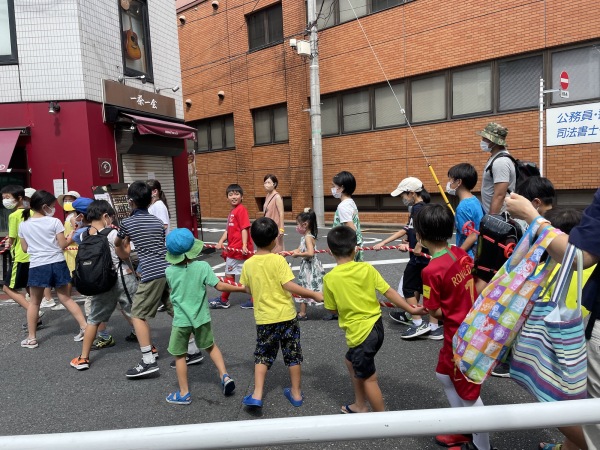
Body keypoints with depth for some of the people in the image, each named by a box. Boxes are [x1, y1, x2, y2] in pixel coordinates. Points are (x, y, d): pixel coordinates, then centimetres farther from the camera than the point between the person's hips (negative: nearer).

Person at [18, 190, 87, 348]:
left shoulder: (23, 225, 4)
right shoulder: (54, 222, -6)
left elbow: (25, 248, 11)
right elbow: (62, 245, -5)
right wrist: (72, 237, 12)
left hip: (37, 266, 1)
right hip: (57, 264, 0)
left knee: (34, 302, 13)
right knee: (64, 297, 11)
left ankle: (31, 338, 19)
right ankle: (84, 327, 9)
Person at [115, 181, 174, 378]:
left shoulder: (127, 223, 3)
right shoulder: (158, 221, 15)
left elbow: (117, 244, 23)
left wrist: (126, 240, 47)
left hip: (153, 274, -6)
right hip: (170, 270, 6)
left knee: (137, 315, 4)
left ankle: (148, 361, 0)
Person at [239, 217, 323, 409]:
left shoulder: (248, 264, -3)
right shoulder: (278, 260, -15)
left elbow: (247, 289, 6)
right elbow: (289, 285, -21)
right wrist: (314, 294, -16)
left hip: (264, 318, 3)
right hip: (286, 315, -2)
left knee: (263, 355, 18)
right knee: (293, 354, 15)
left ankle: (256, 396, 13)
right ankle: (296, 393, 27)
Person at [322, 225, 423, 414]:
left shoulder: (329, 278, -13)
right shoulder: (367, 268, -5)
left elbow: (333, 310, -2)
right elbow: (389, 292, -4)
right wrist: (412, 309, 4)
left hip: (359, 333, -6)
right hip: (376, 326, 6)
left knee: (368, 378, 11)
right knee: (351, 361, 27)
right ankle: (360, 406, 41)